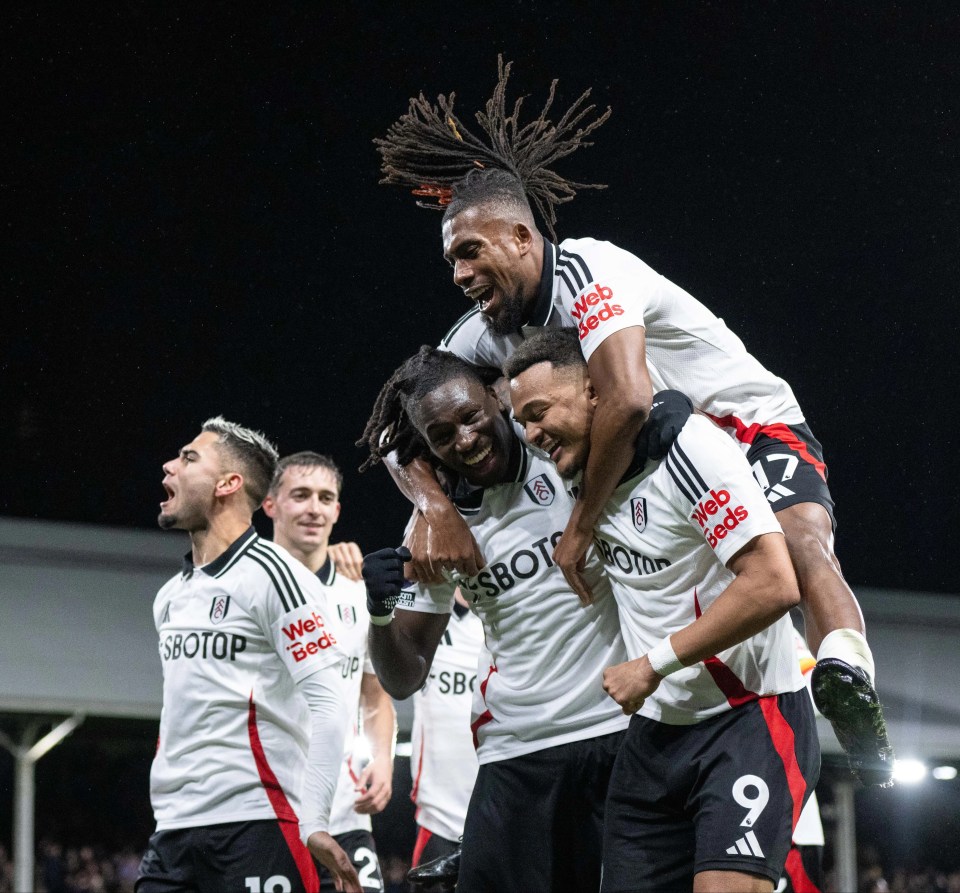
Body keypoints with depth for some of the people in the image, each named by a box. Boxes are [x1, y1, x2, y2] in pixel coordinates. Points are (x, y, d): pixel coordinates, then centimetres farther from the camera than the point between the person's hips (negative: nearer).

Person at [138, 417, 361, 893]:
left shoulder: (272, 575, -6)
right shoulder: (169, 598, 19)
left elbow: (327, 703, -13)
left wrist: (314, 822, -21)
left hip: (255, 823, -7)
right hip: (173, 830, 8)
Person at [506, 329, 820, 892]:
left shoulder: (687, 447, -17)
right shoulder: (586, 480, 8)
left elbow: (775, 586, -24)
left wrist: (655, 663, -17)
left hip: (750, 716, -8)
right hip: (656, 732, 8)